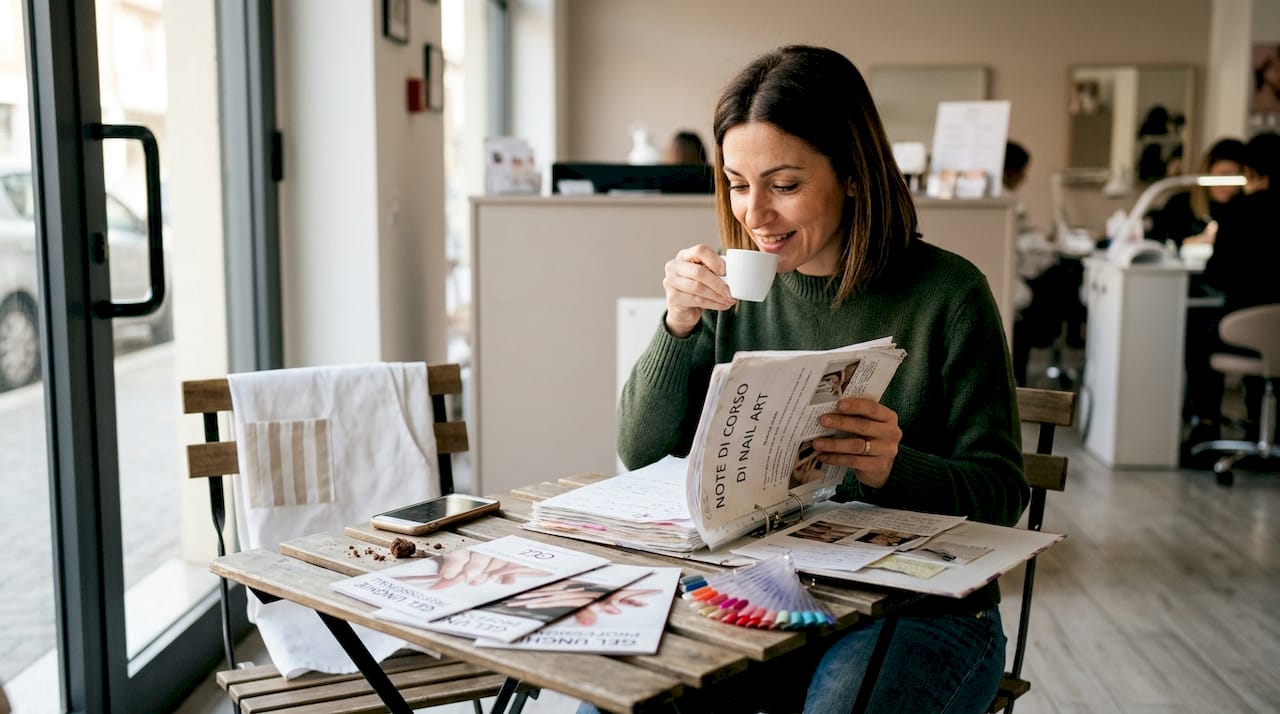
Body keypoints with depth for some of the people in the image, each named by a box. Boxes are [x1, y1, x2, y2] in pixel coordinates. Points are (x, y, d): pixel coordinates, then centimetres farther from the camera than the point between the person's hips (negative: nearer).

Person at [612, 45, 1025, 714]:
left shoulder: (947, 294, -10)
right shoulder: (738, 287, 2)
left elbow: (1001, 491, -8)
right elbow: (641, 454, 1)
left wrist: (893, 469, -29)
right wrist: (679, 325, -14)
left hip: (923, 610, -3)